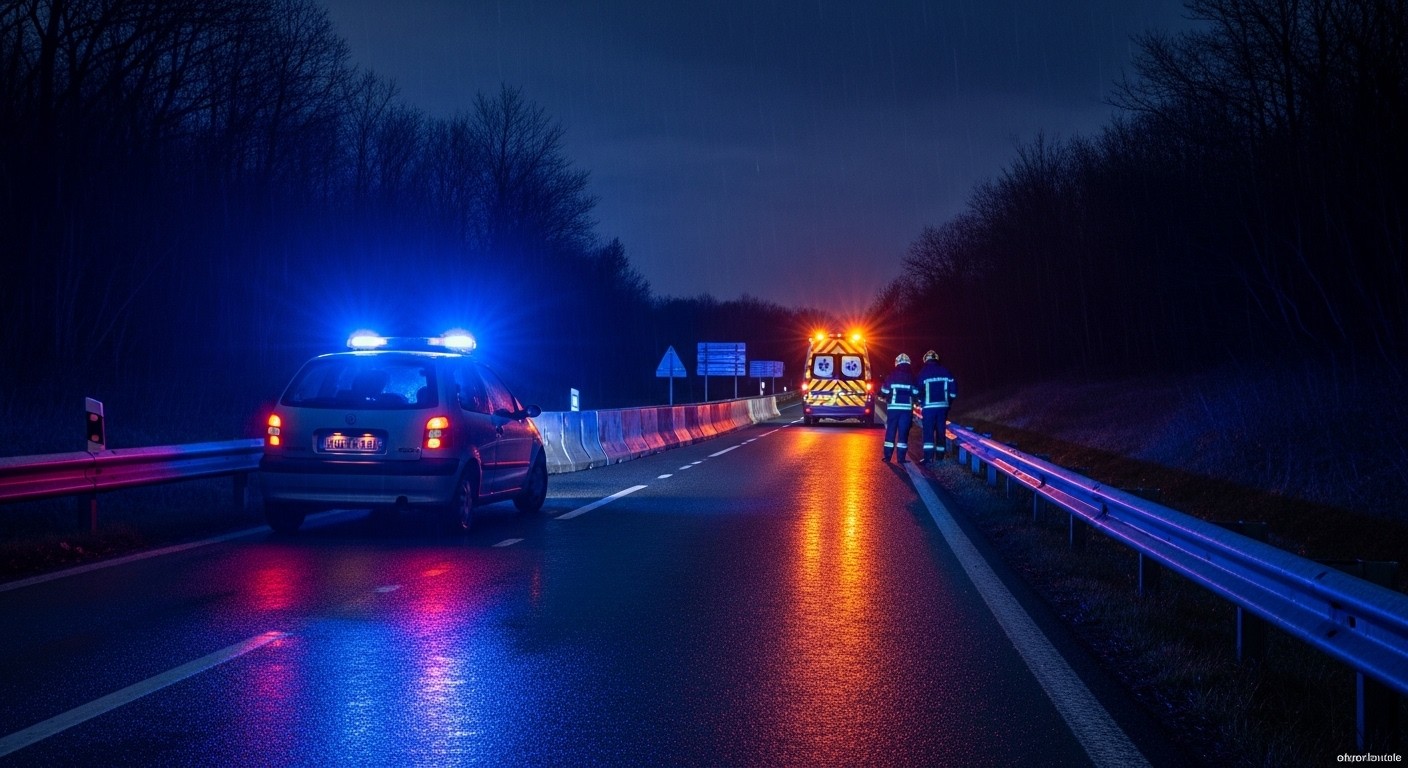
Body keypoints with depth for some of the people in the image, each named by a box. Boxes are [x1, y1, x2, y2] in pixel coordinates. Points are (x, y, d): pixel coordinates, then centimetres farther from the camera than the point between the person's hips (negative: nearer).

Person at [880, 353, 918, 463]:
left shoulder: (891, 377, -2)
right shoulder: (912, 378, -1)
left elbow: (883, 392, 0)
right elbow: (916, 393, 0)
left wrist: (887, 397, 21)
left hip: (893, 408, 0)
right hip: (907, 408, 0)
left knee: (891, 430, 6)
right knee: (903, 432, 2)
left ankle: (888, 455, 4)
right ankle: (901, 457, -1)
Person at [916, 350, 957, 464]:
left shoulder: (923, 372, -4)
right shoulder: (945, 371, 6)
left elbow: (919, 390, -4)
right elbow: (953, 390, 4)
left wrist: (920, 402, 13)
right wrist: (948, 401, 16)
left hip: (928, 406, -3)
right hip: (943, 406, 4)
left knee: (927, 431, -5)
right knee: (940, 431, 11)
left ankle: (928, 456, -17)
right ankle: (940, 456, 13)